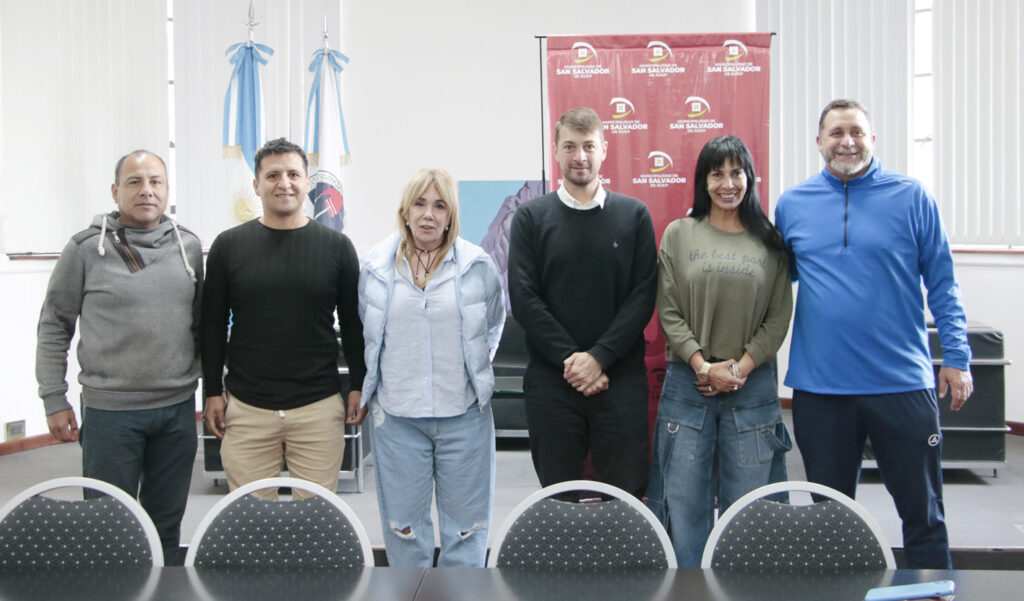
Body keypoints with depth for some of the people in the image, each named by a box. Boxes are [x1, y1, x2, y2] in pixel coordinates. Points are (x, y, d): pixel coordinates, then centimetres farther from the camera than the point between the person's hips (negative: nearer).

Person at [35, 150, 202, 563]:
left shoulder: (188, 246, 7)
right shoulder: (87, 248, -4)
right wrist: (54, 399, -3)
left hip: (178, 408, 3)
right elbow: (54, 327, 0)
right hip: (109, 409, -3)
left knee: (166, 527, 13)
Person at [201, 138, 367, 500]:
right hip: (246, 408, 0)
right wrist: (213, 392, 5)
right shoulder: (229, 245, 4)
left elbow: (353, 323, 8)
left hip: (320, 408, 0)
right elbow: (213, 325, 8)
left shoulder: (336, 246, 3)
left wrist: (359, 387, 5)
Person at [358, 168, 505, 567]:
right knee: (403, 523, 9)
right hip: (396, 415, 1)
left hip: (464, 413, -1)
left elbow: (493, 327, 15)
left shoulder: (478, 266, -1)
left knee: (466, 525, 7)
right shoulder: (375, 267, 3)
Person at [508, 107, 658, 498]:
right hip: (551, 379, 0)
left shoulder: (634, 216, 7)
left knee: (627, 493, 2)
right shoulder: (530, 218, 6)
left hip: (621, 377, 0)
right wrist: (569, 358, -11)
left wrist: (599, 357, -11)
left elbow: (643, 296, 0)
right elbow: (523, 299, -2)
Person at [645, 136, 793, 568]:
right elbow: (669, 312, 0)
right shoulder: (678, 235, 5)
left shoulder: (770, 242, 8)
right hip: (687, 384, 0)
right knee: (685, 502, 2)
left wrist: (741, 367, -8)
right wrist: (704, 366, -10)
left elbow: (779, 317, 4)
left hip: (752, 384, 1)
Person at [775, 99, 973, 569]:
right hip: (819, 385, 2)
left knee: (923, 511, 8)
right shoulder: (792, 204, 5)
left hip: (902, 384, -2)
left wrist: (956, 357, -3)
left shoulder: (910, 198, 0)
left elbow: (942, 284, 3)